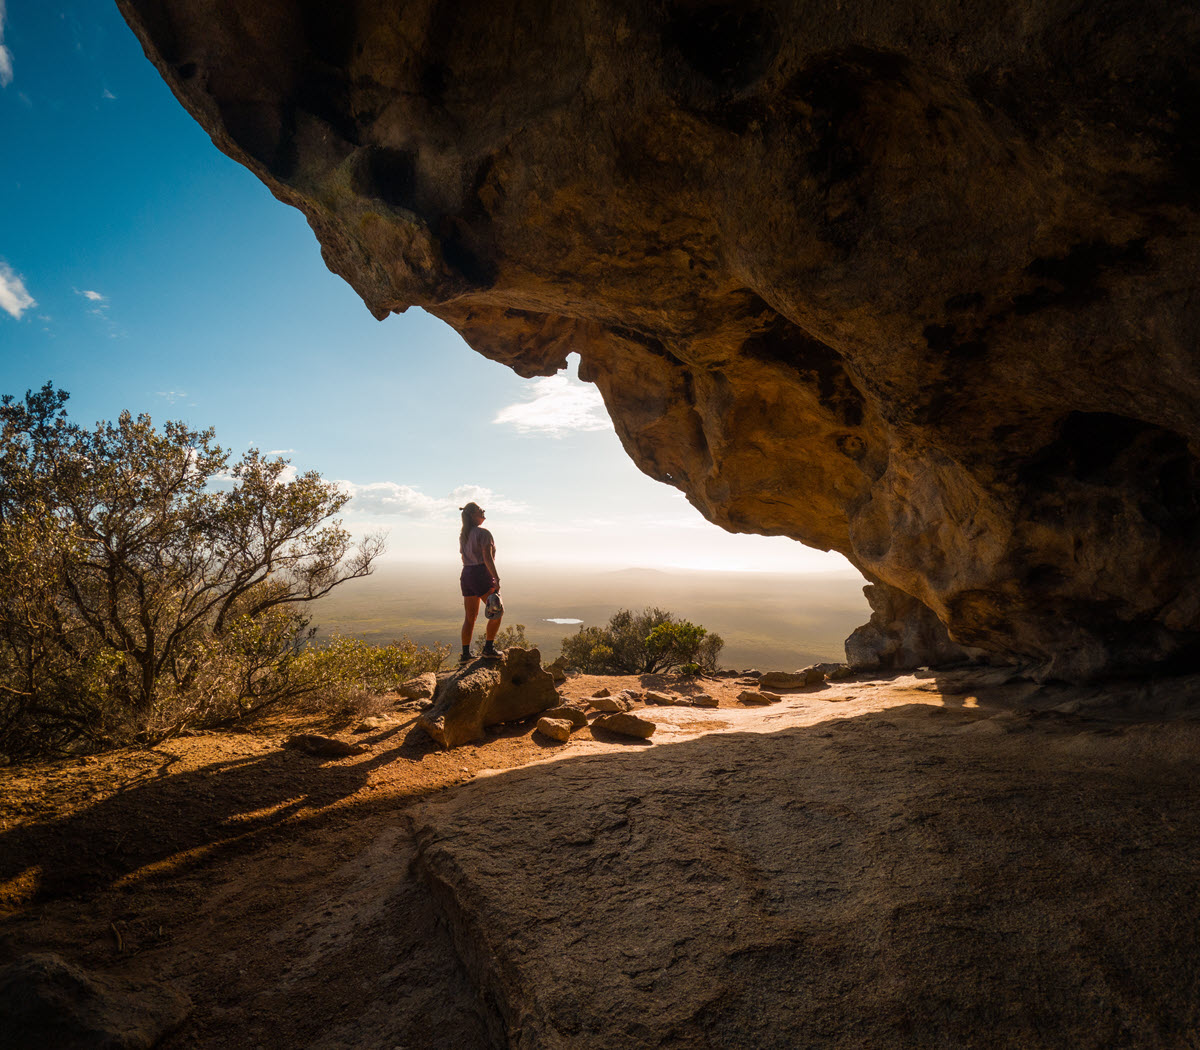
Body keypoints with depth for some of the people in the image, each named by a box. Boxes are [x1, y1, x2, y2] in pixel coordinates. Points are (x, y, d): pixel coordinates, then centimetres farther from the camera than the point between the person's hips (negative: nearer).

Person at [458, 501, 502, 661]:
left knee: (470, 616, 11)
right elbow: (487, 558, -18)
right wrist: (497, 579, -19)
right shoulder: (483, 533, -11)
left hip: (466, 575, 8)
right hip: (481, 574, -8)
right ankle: (488, 648, 0)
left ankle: (465, 653, 12)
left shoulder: (463, 535, 14)